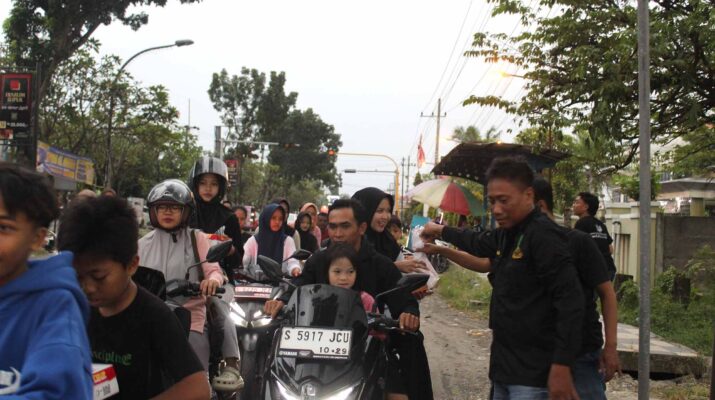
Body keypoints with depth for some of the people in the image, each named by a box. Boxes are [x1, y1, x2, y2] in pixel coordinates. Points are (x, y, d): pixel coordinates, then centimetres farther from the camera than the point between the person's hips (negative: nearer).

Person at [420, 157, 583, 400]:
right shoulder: (507, 234, 12)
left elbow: (570, 301, -22)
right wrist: (441, 231, 43)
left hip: (532, 374, -9)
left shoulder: (543, 236, -16)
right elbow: (479, 244, 35)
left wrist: (561, 366, -26)